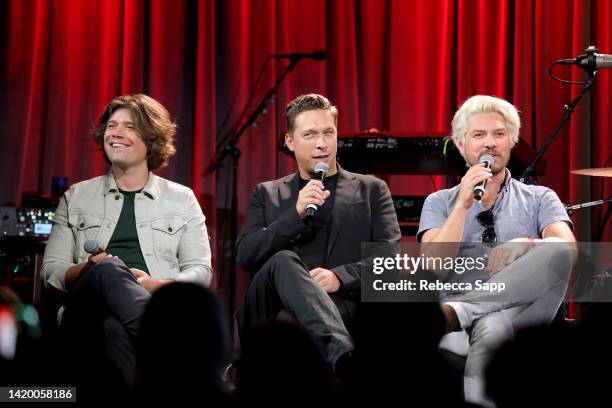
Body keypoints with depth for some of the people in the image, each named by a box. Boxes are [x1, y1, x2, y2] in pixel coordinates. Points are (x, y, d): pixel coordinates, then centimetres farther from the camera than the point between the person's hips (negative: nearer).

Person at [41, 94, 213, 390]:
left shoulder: (181, 199, 21)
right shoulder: (76, 197, 23)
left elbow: (200, 270, 12)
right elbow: (50, 272, 16)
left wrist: (157, 285, -9)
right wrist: (88, 269, -7)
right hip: (88, 309, 1)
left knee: (118, 329, -40)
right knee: (109, 268, -38)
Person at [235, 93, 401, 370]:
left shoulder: (371, 190, 19)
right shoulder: (267, 194, 23)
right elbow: (244, 255, 7)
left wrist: (340, 277, -14)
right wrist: (296, 214, -6)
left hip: (343, 306, -2)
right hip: (271, 315, 2)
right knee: (284, 261, -35)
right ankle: (343, 354, -55)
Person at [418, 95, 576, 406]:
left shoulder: (539, 199, 23)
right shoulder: (440, 203, 23)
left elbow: (567, 247, 1)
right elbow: (434, 269, 5)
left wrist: (526, 245, -21)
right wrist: (464, 204, -1)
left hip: (521, 308, 2)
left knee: (556, 252, -32)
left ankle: (458, 311, -36)